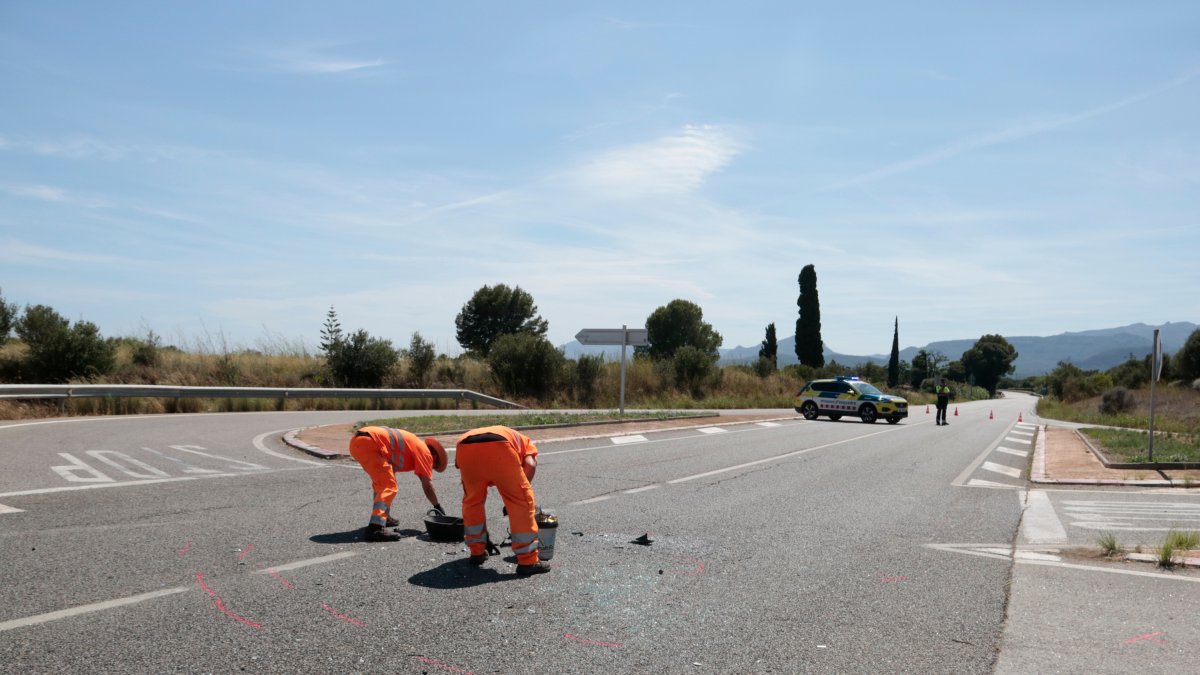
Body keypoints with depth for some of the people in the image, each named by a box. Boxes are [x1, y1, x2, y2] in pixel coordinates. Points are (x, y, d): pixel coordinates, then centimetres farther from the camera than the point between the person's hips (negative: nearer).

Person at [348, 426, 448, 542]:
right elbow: (427, 485, 1)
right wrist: (439, 508, 11)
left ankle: (384, 517, 40)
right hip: (368, 443, -10)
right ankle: (375, 529, -24)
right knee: (389, 486, -12)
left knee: (381, 482, 27)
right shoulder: (424, 451, 4)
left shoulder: (414, 444, 28)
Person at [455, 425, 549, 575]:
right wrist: (520, 489, 21)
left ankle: (477, 553, 36)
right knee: (521, 501, 12)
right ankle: (528, 561, 14)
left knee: (472, 500, 28)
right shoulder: (525, 442, 39)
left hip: (464, 448, 4)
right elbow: (530, 465, 12)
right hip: (499, 446, -4)